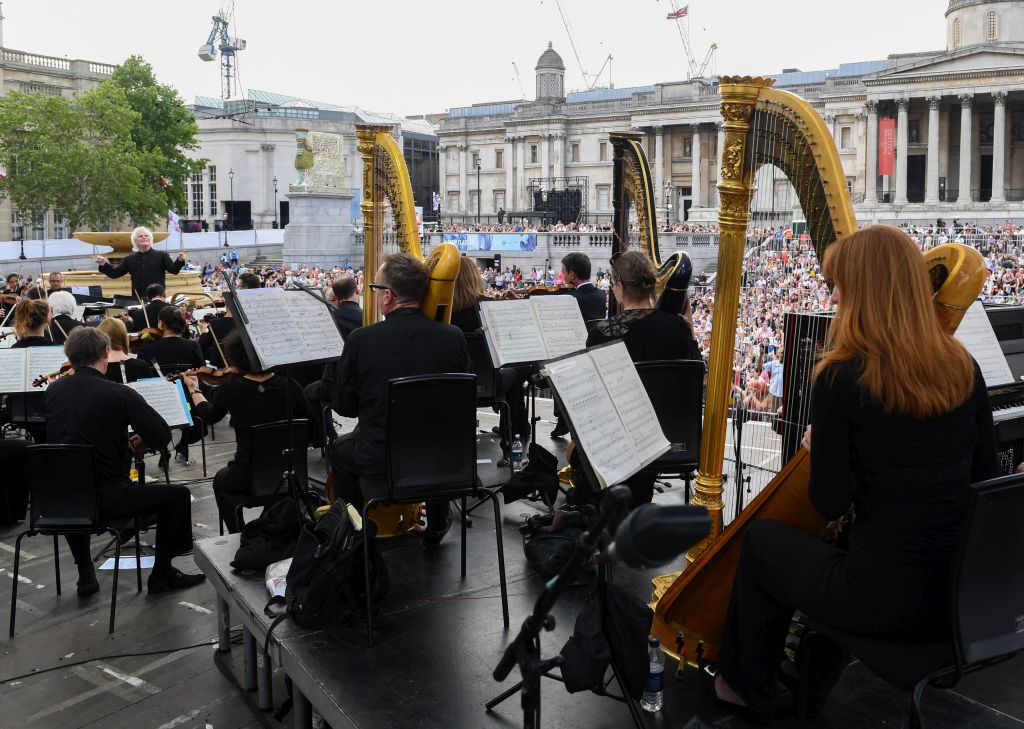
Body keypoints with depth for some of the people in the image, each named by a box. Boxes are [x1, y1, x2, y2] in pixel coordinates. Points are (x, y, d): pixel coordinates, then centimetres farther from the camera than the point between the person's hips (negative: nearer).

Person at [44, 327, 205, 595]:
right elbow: (162, 436, -13)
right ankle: (162, 574, 17)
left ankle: (85, 576, 36)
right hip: (104, 498, -5)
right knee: (177, 495, 10)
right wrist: (143, 438, 10)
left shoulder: (52, 391, 2)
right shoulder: (120, 394, -14)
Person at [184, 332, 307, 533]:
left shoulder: (229, 390, -13)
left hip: (249, 478, -2)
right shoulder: (290, 386, -12)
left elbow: (210, 416, 9)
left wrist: (193, 389, 26)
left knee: (221, 480, 33)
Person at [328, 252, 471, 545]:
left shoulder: (360, 340, -18)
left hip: (380, 461, -2)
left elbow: (343, 406, -4)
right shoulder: (453, 337, -13)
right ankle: (437, 525, 42)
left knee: (340, 449, 30)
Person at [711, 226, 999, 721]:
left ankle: (747, 688, 36)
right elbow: (985, 479, 9)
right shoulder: (963, 368, 0)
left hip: (883, 601, -6)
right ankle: (816, 679, 43)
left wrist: (819, 447, 9)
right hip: (961, 596, 6)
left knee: (762, 538, 21)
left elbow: (829, 504, -11)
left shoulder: (841, 377, -17)